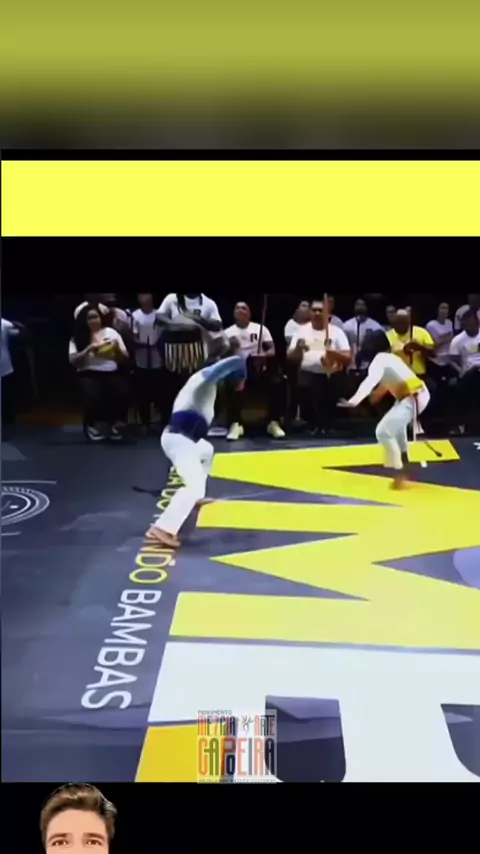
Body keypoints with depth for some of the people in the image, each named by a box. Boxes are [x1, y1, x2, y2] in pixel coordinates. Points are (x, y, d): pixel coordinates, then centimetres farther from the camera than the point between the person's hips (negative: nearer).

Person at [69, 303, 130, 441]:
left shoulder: (111, 333, 11)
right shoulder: (78, 337, 7)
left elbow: (124, 359, 11)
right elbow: (73, 360, -4)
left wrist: (117, 349, -11)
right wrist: (89, 349, -17)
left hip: (111, 373, 2)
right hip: (89, 374, -2)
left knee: (121, 396, -28)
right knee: (94, 397, -33)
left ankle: (111, 424, 3)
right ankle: (91, 425, -1)